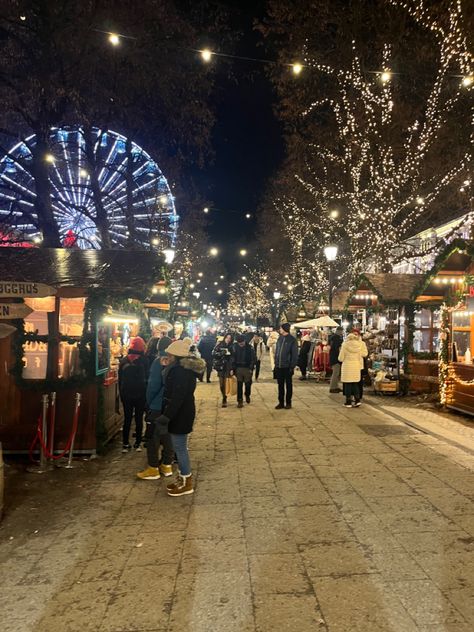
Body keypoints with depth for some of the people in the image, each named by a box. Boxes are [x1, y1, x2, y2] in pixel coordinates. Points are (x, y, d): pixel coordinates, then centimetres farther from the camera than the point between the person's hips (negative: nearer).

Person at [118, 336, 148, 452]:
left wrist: (121, 393, 11)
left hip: (126, 394, 2)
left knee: (127, 419, 9)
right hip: (140, 394, -2)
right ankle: (138, 444, 11)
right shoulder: (144, 361, -11)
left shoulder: (123, 360, -3)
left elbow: (120, 379, 4)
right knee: (139, 419, 6)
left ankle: (125, 444, 15)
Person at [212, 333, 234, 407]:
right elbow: (213, 353, -6)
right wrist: (222, 353, -19)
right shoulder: (219, 344, 1)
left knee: (224, 383, -6)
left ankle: (224, 399, 5)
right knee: (221, 383, 2)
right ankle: (224, 397, 23)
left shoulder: (231, 346, 2)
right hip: (220, 366, 0)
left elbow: (232, 358, -2)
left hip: (228, 366, 0)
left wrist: (232, 369, -9)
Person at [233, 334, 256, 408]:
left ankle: (247, 396, 35)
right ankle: (240, 400, 7)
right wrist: (233, 369, -2)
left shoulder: (250, 347, -6)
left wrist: (251, 368, -9)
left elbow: (253, 359, -3)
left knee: (248, 384, 8)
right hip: (238, 368, 1)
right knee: (239, 385, 0)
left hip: (247, 368, -1)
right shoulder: (235, 347, -2)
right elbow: (233, 358, 2)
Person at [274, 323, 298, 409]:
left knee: (288, 385, 7)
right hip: (279, 367, 5)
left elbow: (295, 354, -8)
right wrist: (275, 363, 7)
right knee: (280, 385, 9)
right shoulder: (280, 338, 9)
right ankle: (281, 402, 17)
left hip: (287, 367, -5)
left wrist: (292, 366, -13)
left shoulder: (292, 340, -8)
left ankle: (288, 402, 16)